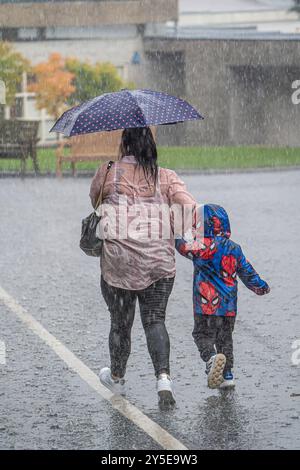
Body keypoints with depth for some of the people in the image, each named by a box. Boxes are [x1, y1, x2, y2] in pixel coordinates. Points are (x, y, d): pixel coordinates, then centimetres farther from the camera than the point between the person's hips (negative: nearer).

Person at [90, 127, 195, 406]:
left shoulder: (108, 173, 0)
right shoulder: (165, 177, 3)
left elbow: (94, 200, 18)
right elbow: (190, 207, -10)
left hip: (118, 260, -1)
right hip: (160, 261, 1)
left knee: (120, 323, 14)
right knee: (155, 320, 6)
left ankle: (117, 378, 33)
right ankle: (163, 377, -15)